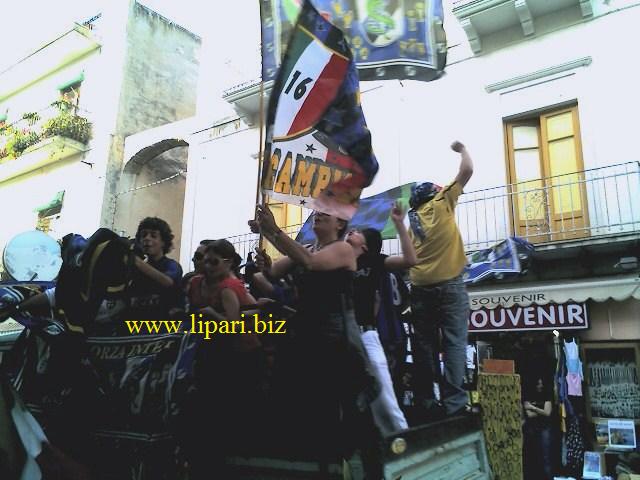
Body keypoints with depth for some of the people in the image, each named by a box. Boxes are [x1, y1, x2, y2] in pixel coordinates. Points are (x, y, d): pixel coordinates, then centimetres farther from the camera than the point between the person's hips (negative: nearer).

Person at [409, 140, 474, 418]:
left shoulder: (411, 219, 15)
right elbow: (467, 170, 6)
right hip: (449, 284, -4)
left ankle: (425, 403, 6)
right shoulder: (442, 203, 4)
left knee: (424, 345, 6)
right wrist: (461, 149, 21)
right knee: (454, 343, -5)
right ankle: (454, 403, -13)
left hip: (420, 286, 4)